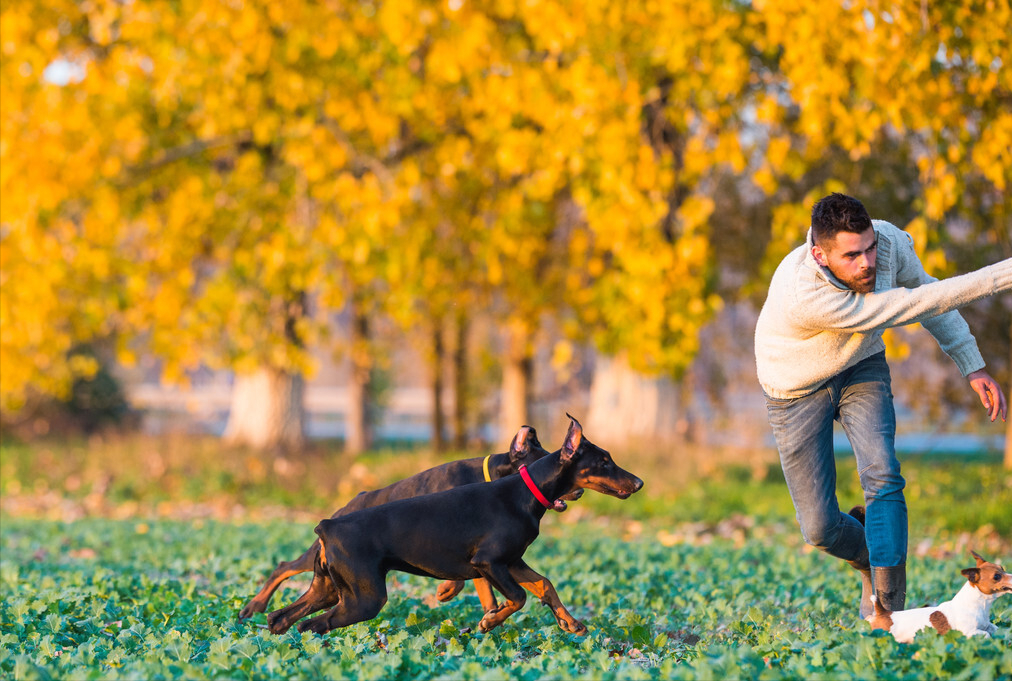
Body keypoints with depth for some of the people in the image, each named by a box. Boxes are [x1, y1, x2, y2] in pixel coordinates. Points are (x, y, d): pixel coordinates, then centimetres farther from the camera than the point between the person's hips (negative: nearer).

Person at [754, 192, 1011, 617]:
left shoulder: (889, 241, -26)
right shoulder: (803, 297, -43)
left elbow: (926, 292, -1)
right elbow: (913, 306, -39)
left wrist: (973, 368, -5)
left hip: (861, 368, 3)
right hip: (798, 389, -3)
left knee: (883, 476, -24)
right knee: (820, 527, -2)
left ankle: (887, 611, -26)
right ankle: (870, 559, 34)